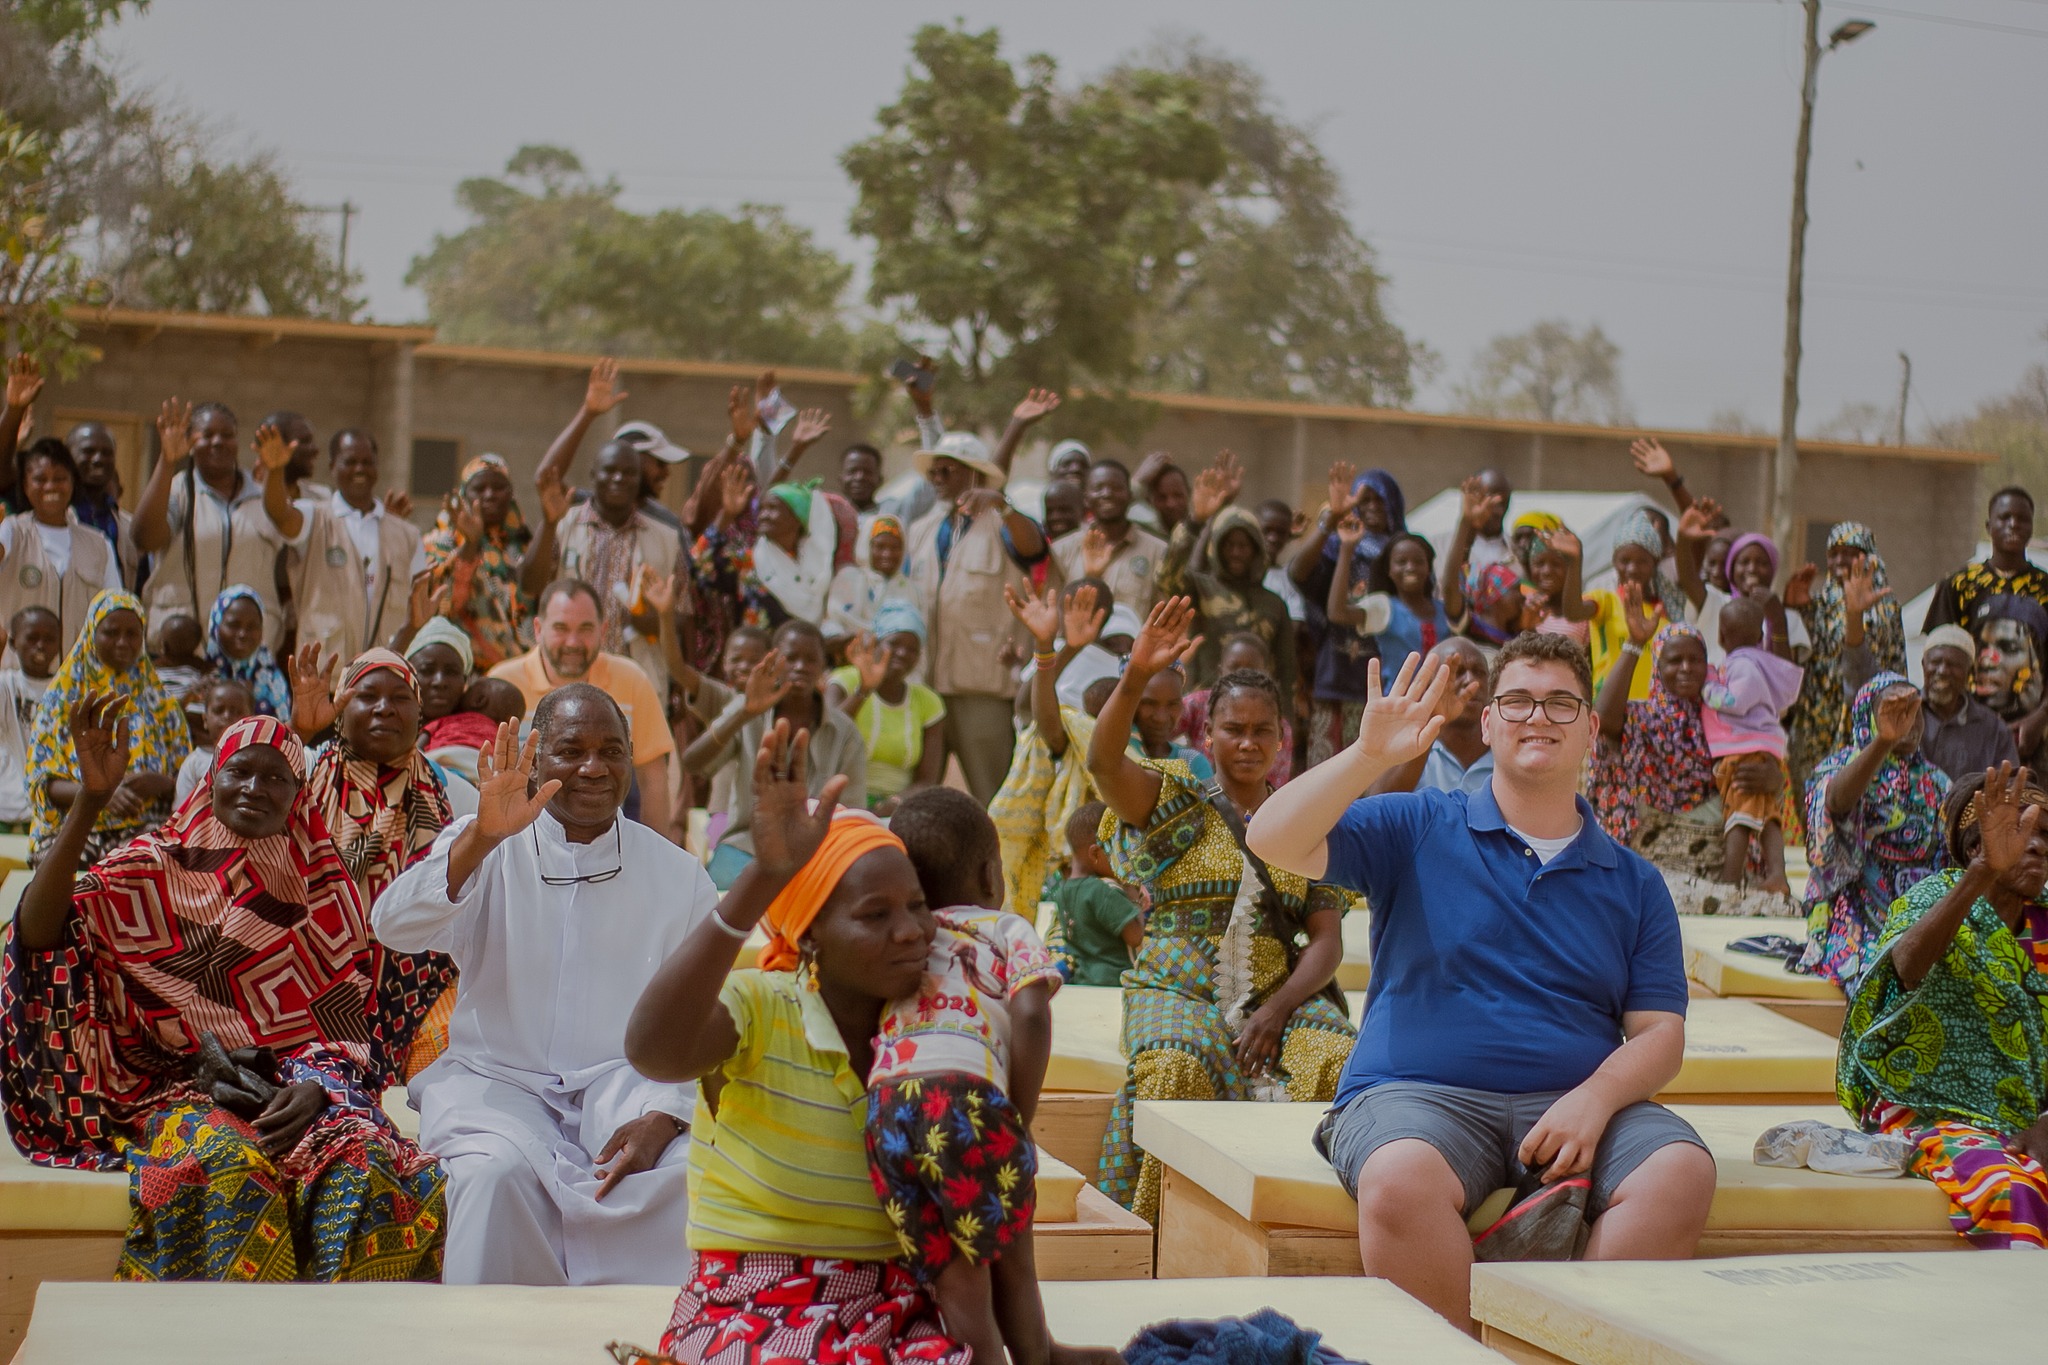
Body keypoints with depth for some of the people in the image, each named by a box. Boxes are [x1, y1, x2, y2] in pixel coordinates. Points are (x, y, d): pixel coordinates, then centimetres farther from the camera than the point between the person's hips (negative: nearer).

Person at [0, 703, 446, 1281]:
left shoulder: (324, 886, 12)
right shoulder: (157, 869, 7)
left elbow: (346, 1023, 8)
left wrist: (312, 1089, -14)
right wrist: (90, 801, -19)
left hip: (302, 1086, 2)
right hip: (183, 1087, -1)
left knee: (366, 1162, -31)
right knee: (232, 1168, -36)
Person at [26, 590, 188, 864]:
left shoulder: (162, 704, 15)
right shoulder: (62, 697, 10)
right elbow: (45, 783, 1)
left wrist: (158, 784, -14)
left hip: (148, 831, 0)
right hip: (76, 829, 0)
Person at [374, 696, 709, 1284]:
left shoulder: (677, 874, 8)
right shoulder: (483, 847, 5)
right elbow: (393, 928, -13)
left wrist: (662, 1119, -16)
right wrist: (482, 838, -28)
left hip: (625, 1082, 1)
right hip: (496, 1077, -1)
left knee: (683, 1166, -30)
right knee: (499, 1171, -33)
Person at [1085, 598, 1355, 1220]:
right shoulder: (1178, 804, 10)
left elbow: (1327, 939, 7)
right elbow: (1103, 760, -11)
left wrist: (1278, 1010, -12)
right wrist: (1135, 679, -29)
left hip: (1281, 995, 2)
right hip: (1180, 990, -2)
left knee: (1335, 1059, -31)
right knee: (1175, 1066, -35)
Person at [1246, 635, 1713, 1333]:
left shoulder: (1634, 883, 16)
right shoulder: (1417, 830, 11)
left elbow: (1660, 1033, 9)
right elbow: (1273, 840, -2)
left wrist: (1596, 1098, -12)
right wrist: (1370, 754, -14)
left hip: (1577, 1102, 3)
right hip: (1418, 1092, -2)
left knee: (1682, 1172, -28)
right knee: (1402, 1179, -37)